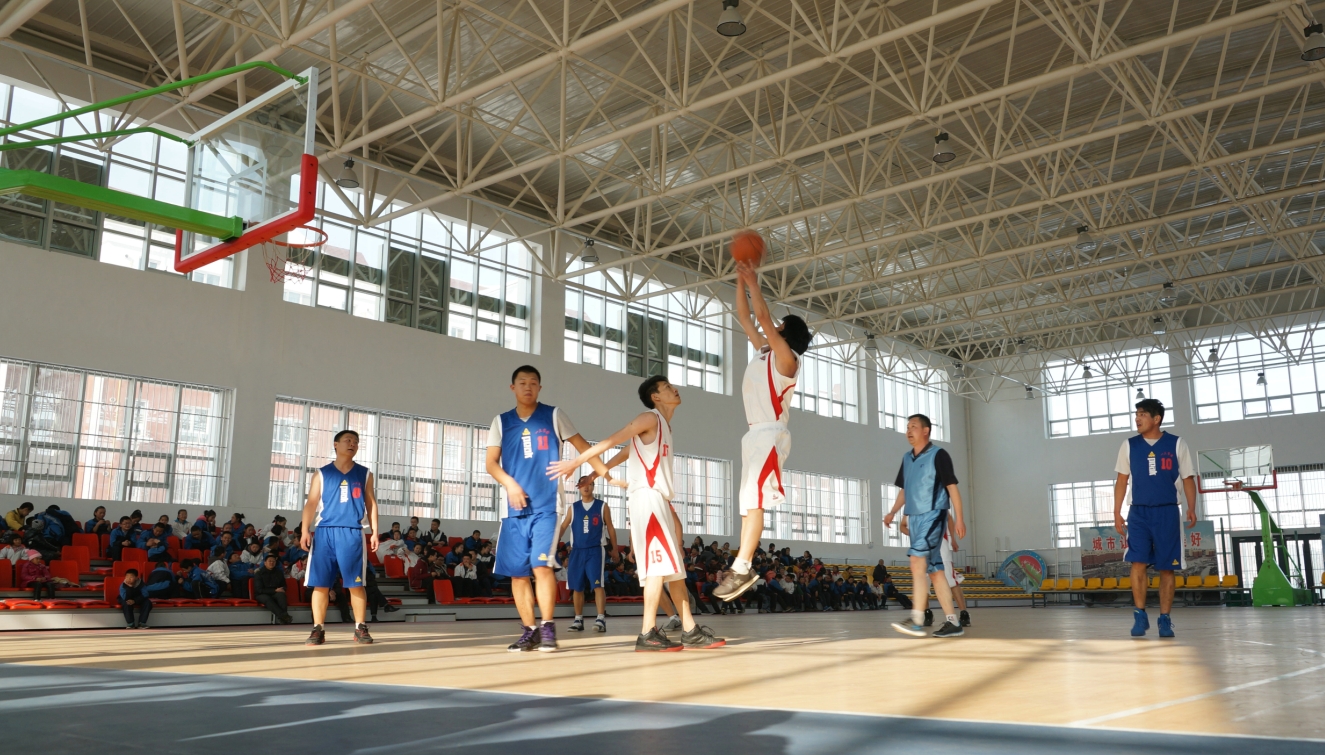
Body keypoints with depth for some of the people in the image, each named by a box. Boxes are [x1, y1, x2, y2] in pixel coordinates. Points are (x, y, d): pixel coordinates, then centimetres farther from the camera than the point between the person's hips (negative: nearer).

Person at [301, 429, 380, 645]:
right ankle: (318, 629, 7)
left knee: (356, 584, -2)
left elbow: (371, 504, 13)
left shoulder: (364, 474, 12)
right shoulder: (322, 474, 10)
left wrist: (374, 531, 4)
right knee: (320, 583, -1)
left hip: (352, 533, 0)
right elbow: (311, 504, 6)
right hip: (324, 531, 0)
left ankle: (360, 628, 6)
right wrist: (305, 531, -5)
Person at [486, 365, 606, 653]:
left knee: (541, 564, -16)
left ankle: (548, 628, -6)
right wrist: (509, 483, -14)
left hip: (546, 505, -3)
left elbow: (582, 445, 5)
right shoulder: (501, 422, 11)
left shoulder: (553, 415, 6)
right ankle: (529, 631, 11)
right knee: (517, 571, 1)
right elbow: (491, 462, 5)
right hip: (514, 508, 3)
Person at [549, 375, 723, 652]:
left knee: (674, 565, 9)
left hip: (659, 499, 10)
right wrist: (575, 462, -12)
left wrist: (602, 469, 20)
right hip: (648, 497, -10)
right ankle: (648, 634, -15)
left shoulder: (663, 426, 22)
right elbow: (611, 441, -9)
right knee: (660, 563, -14)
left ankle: (690, 631, 13)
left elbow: (627, 451, 25)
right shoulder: (650, 418, -5)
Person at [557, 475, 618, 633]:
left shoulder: (602, 506, 4)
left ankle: (601, 619, -15)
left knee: (598, 584, -13)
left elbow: (610, 528, 9)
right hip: (577, 551, 3)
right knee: (577, 587, 4)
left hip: (595, 550, -3)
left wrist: (614, 548, 7)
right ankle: (578, 620, 13)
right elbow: (562, 527, 8)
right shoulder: (572, 507, 9)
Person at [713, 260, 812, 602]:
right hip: (755, 433, 9)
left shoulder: (786, 357, -5)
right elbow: (744, 317, 21)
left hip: (771, 433, -9)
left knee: (753, 497, -20)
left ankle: (741, 567, -26)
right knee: (749, 499, 5)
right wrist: (741, 279, 16)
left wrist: (753, 283, -7)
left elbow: (763, 317, -14)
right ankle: (743, 569, 5)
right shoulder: (764, 351, 18)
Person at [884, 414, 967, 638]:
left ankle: (917, 621, -23)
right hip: (914, 518, 8)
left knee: (917, 562, -20)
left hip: (933, 516, -8)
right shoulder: (906, 458, 15)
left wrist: (959, 518, -13)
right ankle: (953, 622, 12)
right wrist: (893, 512, 8)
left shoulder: (938, 455, -5)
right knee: (934, 569, 7)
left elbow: (952, 487, -8)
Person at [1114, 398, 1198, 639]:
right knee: (1138, 563, -9)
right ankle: (1140, 615, -1)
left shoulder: (1176, 444, 2)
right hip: (1138, 512, 1)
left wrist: (1191, 508, -9)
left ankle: (1165, 619, 10)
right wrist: (1117, 512, 3)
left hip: (1167, 512, -1)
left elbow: (1188, 478, 4)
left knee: (1166, 568, 2)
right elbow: (1122, 480, 10)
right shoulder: (1129, 445, 6)